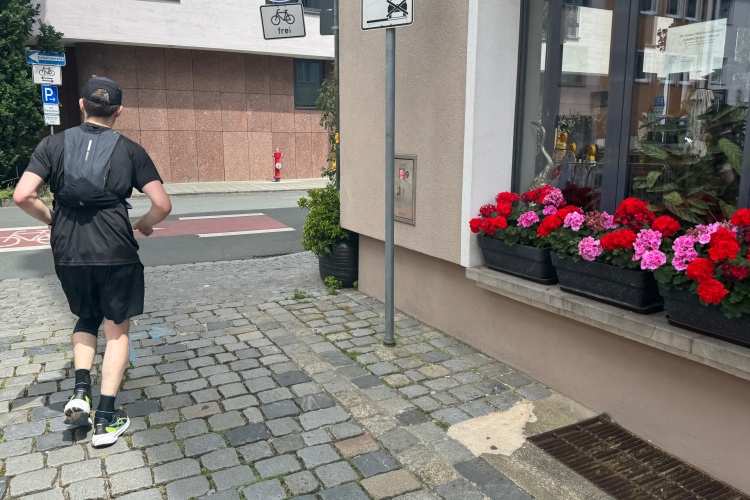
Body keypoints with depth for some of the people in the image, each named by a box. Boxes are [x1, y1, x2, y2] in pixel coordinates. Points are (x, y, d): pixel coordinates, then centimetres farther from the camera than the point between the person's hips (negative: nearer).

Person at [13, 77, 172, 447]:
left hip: (68, 253, 3)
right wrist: (145, 224, 14)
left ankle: (80, 391, 11)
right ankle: (106, 419, 12)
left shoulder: (54, 144, 3)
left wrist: (51, 219, 13)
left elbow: (22, 197, -5)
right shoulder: (130, 150, -1)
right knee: (117, 328, 12)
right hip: (115, 252, -2)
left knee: (87, 318, 27)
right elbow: (163, 205, -7)